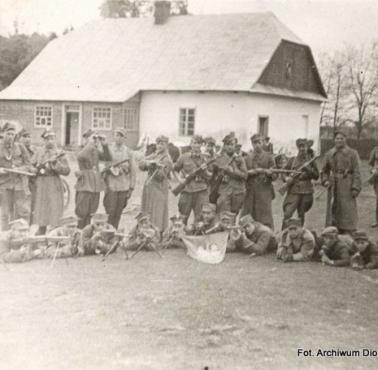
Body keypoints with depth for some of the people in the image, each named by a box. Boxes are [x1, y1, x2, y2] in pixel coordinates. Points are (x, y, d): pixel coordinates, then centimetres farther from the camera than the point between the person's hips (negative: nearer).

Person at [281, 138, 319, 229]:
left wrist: (308, 169, -10)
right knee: (287, 213, -12)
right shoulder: (292, 160, 7)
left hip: (306, 191, 1)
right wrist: (286, 178, -12)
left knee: (301, 215, 7)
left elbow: (316, 176, 6)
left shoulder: (310, 161, 7)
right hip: (293, 190, -1)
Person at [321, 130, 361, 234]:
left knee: (348, 210, -5)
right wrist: (325, 180, 0)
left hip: (347, 186, -3)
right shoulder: (329, 154, 9)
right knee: (333, 210, 6)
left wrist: (355, 188, -12)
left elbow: (356, 172, -4)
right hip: (333, 186, 4)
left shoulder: (352, 153, -1)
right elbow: (324, 170, 18)